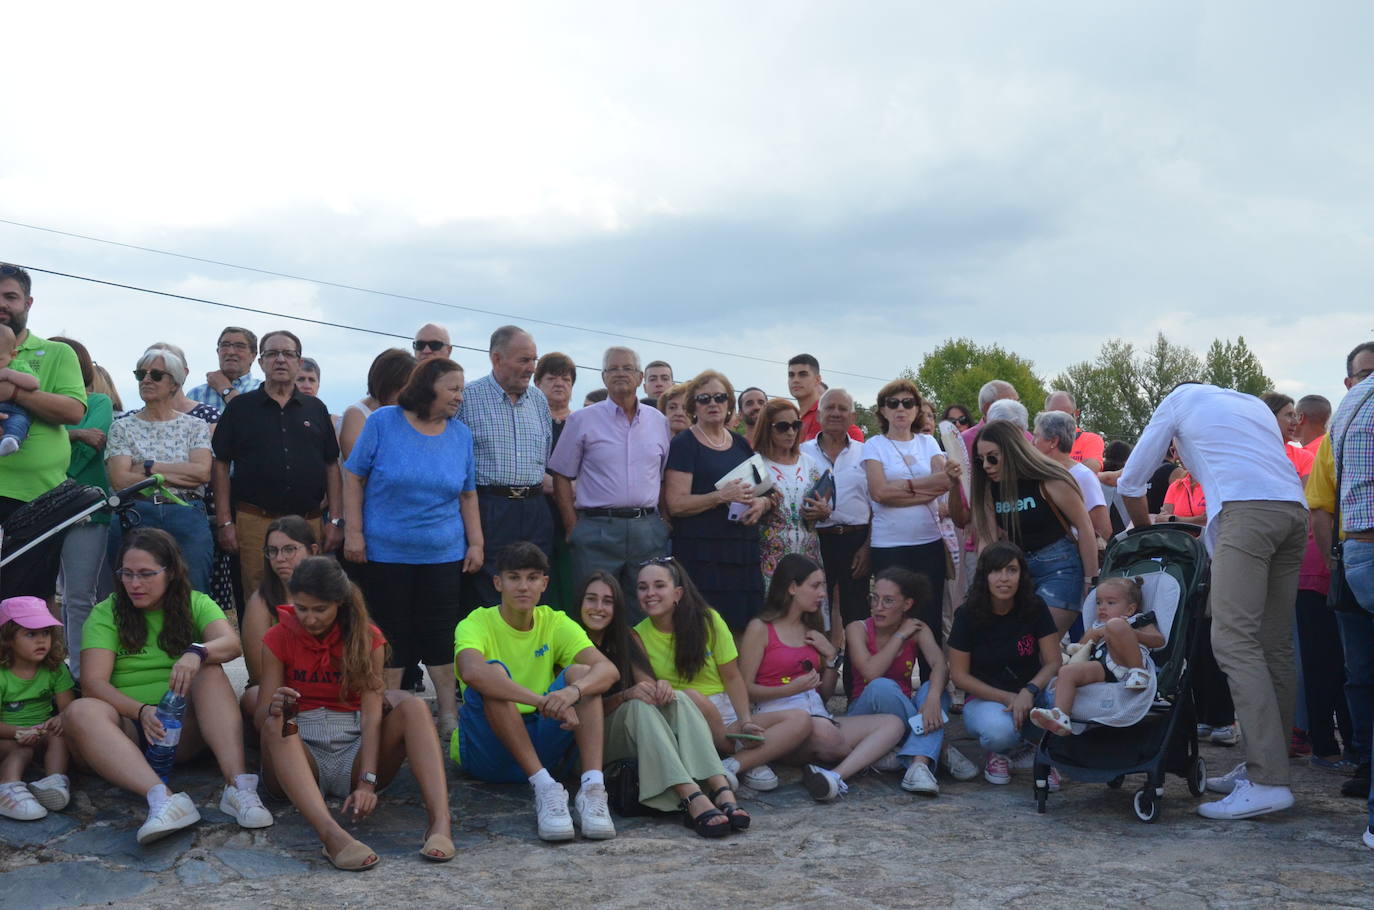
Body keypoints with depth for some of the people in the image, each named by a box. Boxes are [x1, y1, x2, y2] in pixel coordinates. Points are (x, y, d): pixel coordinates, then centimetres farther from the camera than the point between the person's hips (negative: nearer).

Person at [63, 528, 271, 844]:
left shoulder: (196, 604, 9)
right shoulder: (106, 613, 6)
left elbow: (231, 644, -12)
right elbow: (93, 683, -8)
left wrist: (197, 652, -35)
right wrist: (142, 711, -26)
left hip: (185, 730, 1)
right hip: (128, 728, 0)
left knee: (211, 672, -25)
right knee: (80, 712, -30)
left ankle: (238, 784, -41)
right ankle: (164, 798, -52)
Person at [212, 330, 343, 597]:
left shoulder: (316, 409, 13)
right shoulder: (240, 407, 7)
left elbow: (332, 466, 12)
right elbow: (221, 465, 5)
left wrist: (336, 520, 4)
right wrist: (225, 522, -3)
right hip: (255, 523, -2)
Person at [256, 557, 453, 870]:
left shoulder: (365, 638, 1)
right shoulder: (278, 640, 1)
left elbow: (372, 714, -10)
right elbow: (260, 718, -5)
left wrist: (367, 782, -25)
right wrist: (273, 709, -31)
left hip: (355, 755, 1)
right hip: (302, 756, 0)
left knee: (411, 706, -24)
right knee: (275, 726, -33)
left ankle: (440, 819, -44)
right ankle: (330, 833, -55)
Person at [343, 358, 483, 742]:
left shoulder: (460, 434, 6)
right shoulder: (383, 422, -4)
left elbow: (468, 494, 12)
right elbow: (353, 477, -1)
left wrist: (476, 543, 7)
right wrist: (353, 532, -6)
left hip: (444, 555, 3)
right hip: (386, 552, -2)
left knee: (442, 638, 4)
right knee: (391, 638, 5)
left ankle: (450, 716, 11)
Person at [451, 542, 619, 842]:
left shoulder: (556, 623, 2)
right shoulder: (476, 624, -9)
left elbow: (609, 669, -16)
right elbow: (472, 672, -35)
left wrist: (573, 691, -39)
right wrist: (542, 701, -44)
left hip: (540, 743, 3)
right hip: (485, 749, -3)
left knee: (580, 672, -18)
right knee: (494, 672, -28)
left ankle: (592, 788, -34)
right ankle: (544, 787, -37)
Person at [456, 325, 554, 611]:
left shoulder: (538, 399, 14)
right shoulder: (467, 398, -3)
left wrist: (542, 483, 11)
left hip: (534, 510, 5)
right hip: (487, 510, -5)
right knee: (485, 597, -2)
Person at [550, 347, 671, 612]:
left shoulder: (659, 422, 12)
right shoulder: (582, 421, 3)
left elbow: (666, 479, 16)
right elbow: (562, 476, 3)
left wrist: (665, 522, 5)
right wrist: (573, 528, -4)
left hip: (648, 529, 3)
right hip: (597, 528, -3)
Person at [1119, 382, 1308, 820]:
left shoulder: (1180, 399, 21)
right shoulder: (1253, 404, 36)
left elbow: (1131, 481, 21)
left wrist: (1146, 533, 36)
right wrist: (1206, 538, 36)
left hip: (1248, 509, -7)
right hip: (1294, 509, 7)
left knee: (1234, 639, -12)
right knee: (1274, 646, 8)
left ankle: (1268, 781, -19)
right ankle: (1264, 764, 10)